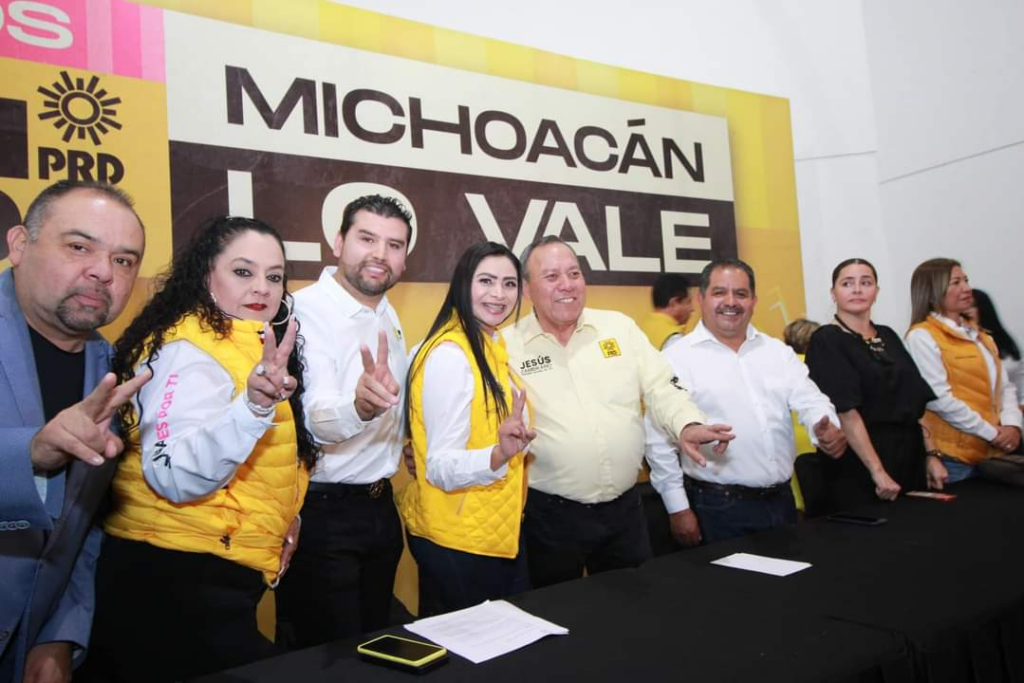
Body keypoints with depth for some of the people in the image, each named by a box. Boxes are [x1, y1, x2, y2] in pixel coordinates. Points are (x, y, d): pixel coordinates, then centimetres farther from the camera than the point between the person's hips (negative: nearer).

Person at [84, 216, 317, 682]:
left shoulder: (248, 349, 11)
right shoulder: (190, 352, -18)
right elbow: (173, 477, -30)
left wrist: (281, 515, 9)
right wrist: (254, 406, -42)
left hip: (210, 579, 10)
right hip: (177, 580, -9)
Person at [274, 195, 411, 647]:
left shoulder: (388, 315, 7)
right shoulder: (304, 311, -18)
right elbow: (315, 419, -33)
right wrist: (360, 406, -52)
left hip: (380, 506, 8)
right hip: (320, 514, -7)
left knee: (378, 647, 21)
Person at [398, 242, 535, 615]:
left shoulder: (494, 347, 6)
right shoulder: (449, 354, -21)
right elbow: (442, 467, -25)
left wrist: (512, 445, 1)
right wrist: (498, 455, -40)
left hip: (499, 531, 9)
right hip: (458, 541, -9)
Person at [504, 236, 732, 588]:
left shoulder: (619, 327, 3)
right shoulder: (508, 346, -6)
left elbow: (661, 388, 1)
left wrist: (688, 425, -16)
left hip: (625, 507, 3)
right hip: (549, 515, -2)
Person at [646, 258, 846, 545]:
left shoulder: (778, 351, 9)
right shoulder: (678, 358, -8)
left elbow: (809, 399, 0)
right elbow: (660, 439, -9)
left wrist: (827, 428, -23)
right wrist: (678, 508, -10)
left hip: (781, 500, 5)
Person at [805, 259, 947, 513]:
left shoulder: (888, 337, 11)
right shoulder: (826, 341, -10)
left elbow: (913, 404, 13)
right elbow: (846, 412, -17)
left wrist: (930, 454, 6)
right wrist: (877, 471, -21)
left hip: (909, 458, 7)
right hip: (859, 467, -6)